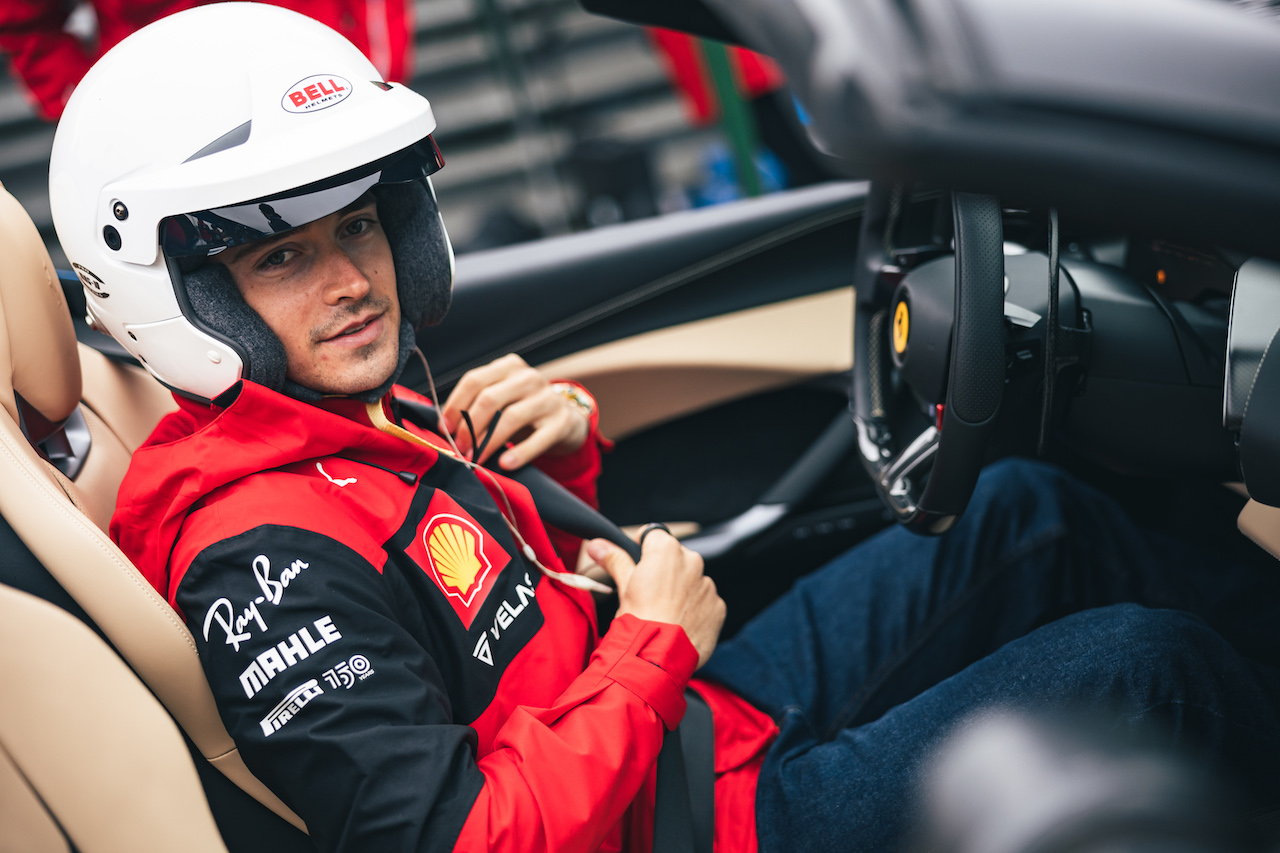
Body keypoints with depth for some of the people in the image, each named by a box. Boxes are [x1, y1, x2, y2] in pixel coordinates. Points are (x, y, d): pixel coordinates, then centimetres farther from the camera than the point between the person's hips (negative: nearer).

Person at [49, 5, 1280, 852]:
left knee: (1024, 513, 10)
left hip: (695, 711, 9)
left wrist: (566, 452, -5)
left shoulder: (358, 409, 2)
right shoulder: (265, 557, -28)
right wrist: (657, 646, -21)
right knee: (1146, 663, -6)